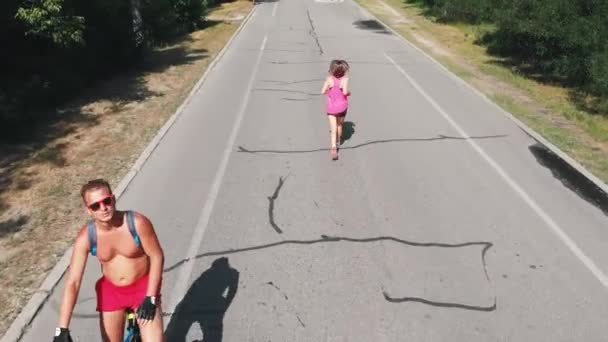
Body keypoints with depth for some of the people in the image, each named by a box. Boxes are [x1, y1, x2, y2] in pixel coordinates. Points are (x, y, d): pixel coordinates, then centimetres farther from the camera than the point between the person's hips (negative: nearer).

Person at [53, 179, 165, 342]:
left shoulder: (137, 223, -24)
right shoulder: (85, 237, -18)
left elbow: (157, 256, -15)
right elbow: (72, 282, -18)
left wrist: (151, 297, -18)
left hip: (143, 287, -2)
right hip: (111, 291, 3)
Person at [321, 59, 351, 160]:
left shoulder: (329, 79, -9)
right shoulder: (344, 79, -14)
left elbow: (323, 91, -13)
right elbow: (345, 92, -27)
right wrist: (349, 93, -5)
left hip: (331, 107, 0)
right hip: (342, 106, 0)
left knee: (333, 128, -4)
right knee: (340, 125, 25)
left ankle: (334, 147, -23)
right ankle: (338, 141, 46)